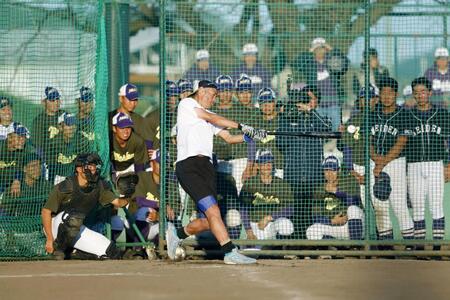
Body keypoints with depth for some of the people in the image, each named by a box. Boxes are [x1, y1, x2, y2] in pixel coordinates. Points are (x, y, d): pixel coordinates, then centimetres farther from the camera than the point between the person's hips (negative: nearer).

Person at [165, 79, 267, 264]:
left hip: (206, 167, 8)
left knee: (208, 221, 0)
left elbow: (228, 138, 19)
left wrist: (249, 136, 2)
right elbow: (212, 119, -5)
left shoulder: (209, 116, 27)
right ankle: (230, 252, -24)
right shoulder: (186, 104, 6)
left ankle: (177, 234, 23)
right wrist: (240, 126, -5)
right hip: (189, 165, -8)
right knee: (213, 210, -19)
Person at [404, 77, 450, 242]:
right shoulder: (408, 115, 7)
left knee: (437, 207, -3)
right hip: (414, 166, 1)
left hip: (435, 165, -1)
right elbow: (402, 145, 8)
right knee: (417, 208, 2)